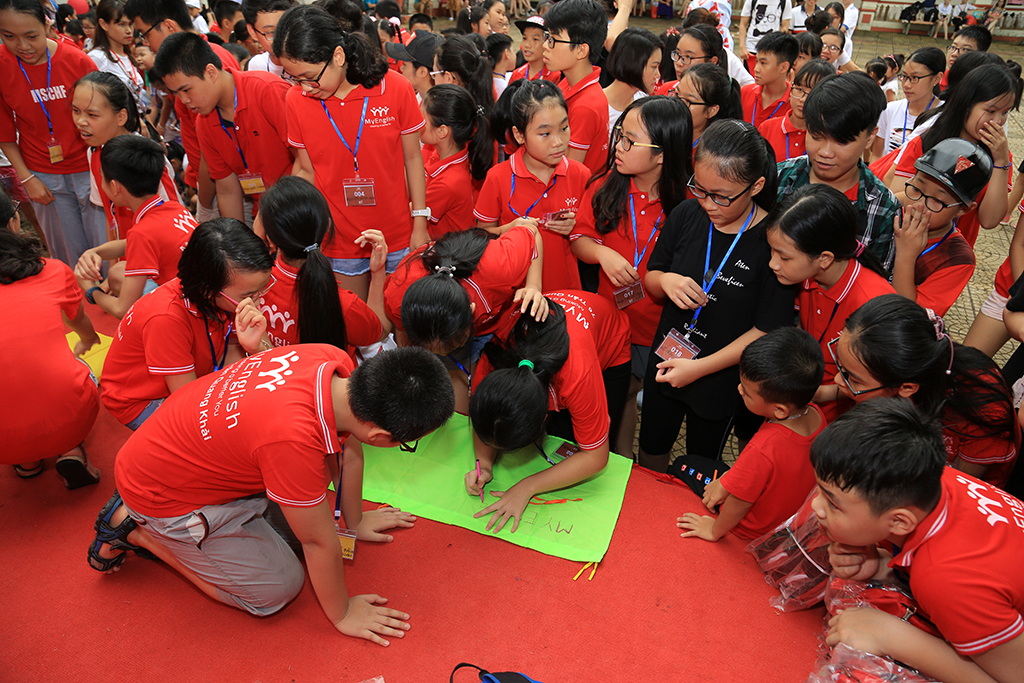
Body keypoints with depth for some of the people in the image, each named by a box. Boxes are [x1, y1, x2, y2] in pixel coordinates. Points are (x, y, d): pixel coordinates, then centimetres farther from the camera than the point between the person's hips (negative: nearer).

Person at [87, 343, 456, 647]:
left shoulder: (337, 363, -21)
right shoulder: (295, 439, -42)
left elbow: (351, 451, -2)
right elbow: (320, 542, -25)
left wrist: (356, 522, 13)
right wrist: (342, 614, -7)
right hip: (160, 493, -7)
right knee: (279, 589, 0)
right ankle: (135, 530, 9)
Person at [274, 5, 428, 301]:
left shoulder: (395, 88, -11)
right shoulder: (296, 101, -6)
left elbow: (412, 157, -3)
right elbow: (307, 170, 3)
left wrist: (420, 225, -2)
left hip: (398, 235, -1)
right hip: (340, 241, 1)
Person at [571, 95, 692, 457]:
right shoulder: (606, 185, -8)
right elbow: (580, 237, -1)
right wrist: (602, 254, -19)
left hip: (660, 321, -2)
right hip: (610, 315, 3)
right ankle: (620, 457, 46)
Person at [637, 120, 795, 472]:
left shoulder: (773, 241, -23)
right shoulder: (686, 215, -10)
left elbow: (768, 329, -19)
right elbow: (650, 281, 2)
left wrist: (700, 367, -22)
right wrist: (665, 281, -22)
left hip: (721, 379, -3)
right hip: (665, 362, 4)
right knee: (651, 448, 24)